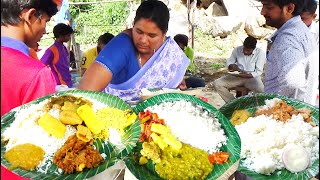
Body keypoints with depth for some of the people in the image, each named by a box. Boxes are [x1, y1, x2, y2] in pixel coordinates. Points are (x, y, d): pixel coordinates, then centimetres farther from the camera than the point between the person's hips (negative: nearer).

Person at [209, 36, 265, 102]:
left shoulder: (260, 53, -10)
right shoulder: (237, 49, -2)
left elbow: (258, 72, -11)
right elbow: (229, 62, 10)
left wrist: (246, 75, -27)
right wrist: (232, 66, -15)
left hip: (252, 77, -3)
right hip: (237, 76, 3)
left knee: (260, 89, -38)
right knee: (216, 84, -18)